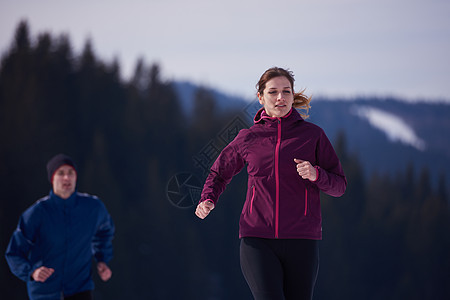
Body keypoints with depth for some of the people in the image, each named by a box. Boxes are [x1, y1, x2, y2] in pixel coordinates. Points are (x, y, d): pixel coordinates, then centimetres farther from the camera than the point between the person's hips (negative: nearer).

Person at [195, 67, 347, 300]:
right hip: (257, 240, -1)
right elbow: (219, 173, 24)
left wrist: (316, 175, -14)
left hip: (301, 239, 1)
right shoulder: (247, 138, 8)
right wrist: (208, 200, 4)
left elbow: (339, 185, 7)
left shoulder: (312, 134, 6)